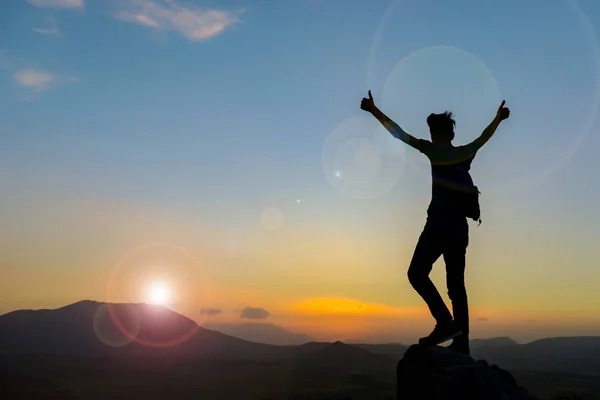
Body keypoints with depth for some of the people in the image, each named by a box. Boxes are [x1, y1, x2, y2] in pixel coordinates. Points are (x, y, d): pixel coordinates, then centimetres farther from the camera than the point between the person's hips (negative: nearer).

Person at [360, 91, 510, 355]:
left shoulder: (434, 150, -1)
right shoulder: (465, 153, 14)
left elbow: (400, 134, -2)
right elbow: (484, 137, 32)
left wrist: (374, 111, 4)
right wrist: (498, 118, 48)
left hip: (440, 222, -7)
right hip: (459, 226, 7)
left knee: (417, 273, -5)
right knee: (456, 284, 6)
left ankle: (445, 322, -20)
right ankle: (461, 341, 2)